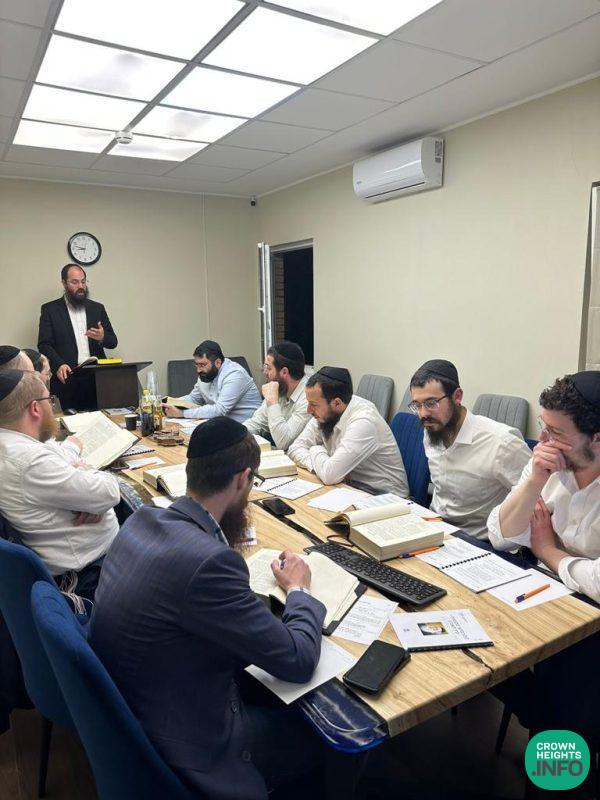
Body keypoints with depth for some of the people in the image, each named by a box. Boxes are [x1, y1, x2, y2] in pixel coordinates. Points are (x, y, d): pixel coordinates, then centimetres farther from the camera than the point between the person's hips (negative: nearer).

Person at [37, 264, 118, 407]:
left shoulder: (97, 308, 14)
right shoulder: (50, 309, 6)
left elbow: (113, 342, 14)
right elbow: (44, 345, -1)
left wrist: (102, 337, -9)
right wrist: (59, 365, -19)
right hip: (66, 380, -2)